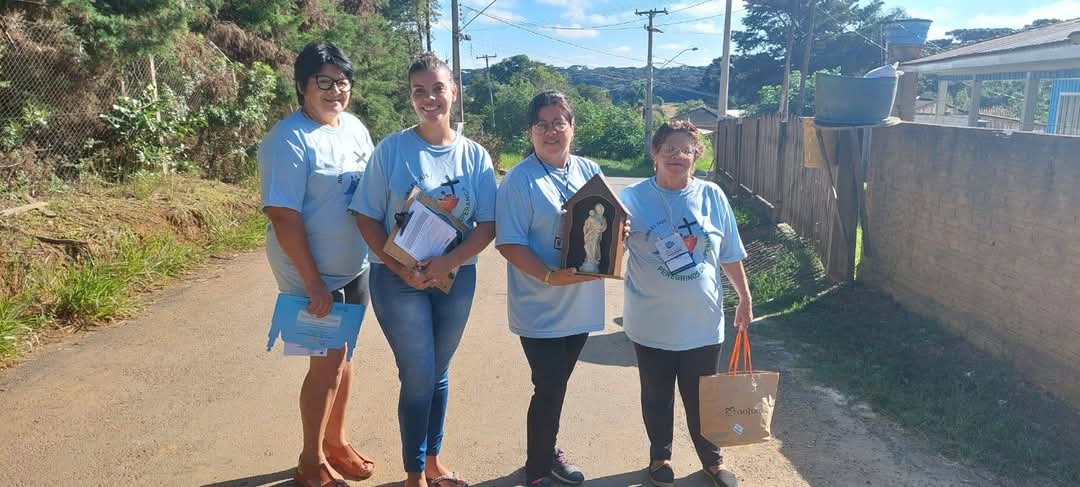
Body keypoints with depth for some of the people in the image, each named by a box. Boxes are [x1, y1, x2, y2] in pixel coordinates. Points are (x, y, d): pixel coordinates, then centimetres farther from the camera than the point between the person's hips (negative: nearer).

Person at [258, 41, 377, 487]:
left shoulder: (355, 127, 4)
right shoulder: (289, 139, -19)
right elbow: (283, 217, -22)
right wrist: (313, 283, -22)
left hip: (355, 266, 7)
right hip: (313, 274, -7)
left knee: (342, 354, 18)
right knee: (328, 362, 1)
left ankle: (336, 441, 36)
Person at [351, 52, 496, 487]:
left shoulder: (474, 155, -1)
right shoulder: (391, 149, -8)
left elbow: (487, 225, -3)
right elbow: (367, 218, -7)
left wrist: (448, 262, -18)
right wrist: (401, 269, -18)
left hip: (456, 278, 3)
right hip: (399, 280, -3)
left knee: (438, 375, 16)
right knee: (419, 379, 1)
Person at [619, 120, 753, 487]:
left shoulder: (712, 197, -2)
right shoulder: (634, 198, -10)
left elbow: (730, 255, 6)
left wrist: (745, 299, 10)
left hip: (702, 322, 2)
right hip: (652, 324, -1)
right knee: (657, 396, 17)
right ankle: (660, 456, 39)